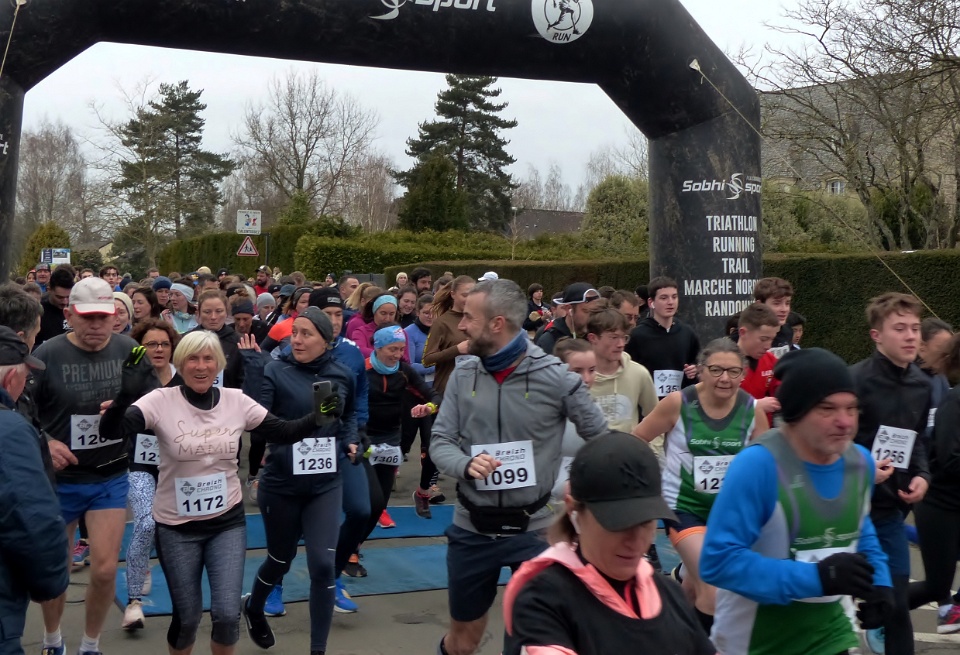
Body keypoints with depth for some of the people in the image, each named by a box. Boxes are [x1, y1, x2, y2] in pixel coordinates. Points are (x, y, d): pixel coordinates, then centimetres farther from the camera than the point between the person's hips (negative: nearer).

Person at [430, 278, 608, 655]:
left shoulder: (554, 376, -10)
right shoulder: (463, 375, -1)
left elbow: (601, 440, -1)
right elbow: (439, 441, 0)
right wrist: (466, 465, -20)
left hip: (534, 528, -3)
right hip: (471, 528, 3)